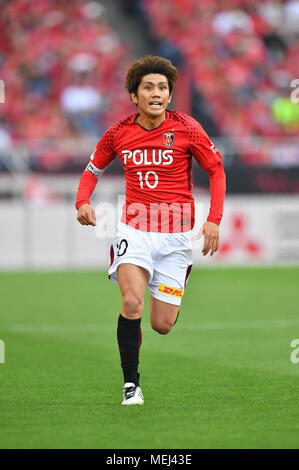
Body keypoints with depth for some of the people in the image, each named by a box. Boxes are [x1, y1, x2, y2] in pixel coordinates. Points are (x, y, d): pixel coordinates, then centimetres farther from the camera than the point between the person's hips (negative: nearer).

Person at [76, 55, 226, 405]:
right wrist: (83, 202, -5)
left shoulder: (186, 129, -6)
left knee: (162, 325, 1)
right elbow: (93, 170, 15)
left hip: (176, 235, 0)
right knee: (132, 303, -25)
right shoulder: (118, 133, 0)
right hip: (134, 228, 0)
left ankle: (171, 298, 41)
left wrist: (214, 220, -8)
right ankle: (131, 385, -11)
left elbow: (216, 170, 3)